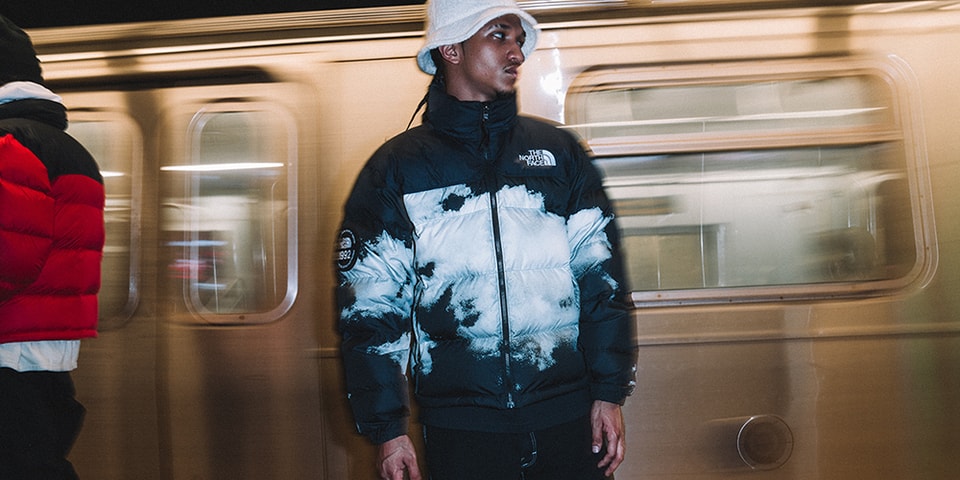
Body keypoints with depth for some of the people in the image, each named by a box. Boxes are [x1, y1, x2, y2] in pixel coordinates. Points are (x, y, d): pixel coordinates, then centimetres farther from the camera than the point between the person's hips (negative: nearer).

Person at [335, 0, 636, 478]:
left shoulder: (559, 150, 8)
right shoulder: (396, 168, 2)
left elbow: (601, 277, 6)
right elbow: (370, 306, 0)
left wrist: (609, 392, 1)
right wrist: (387, 428, -3)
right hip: (460, 427, -1)